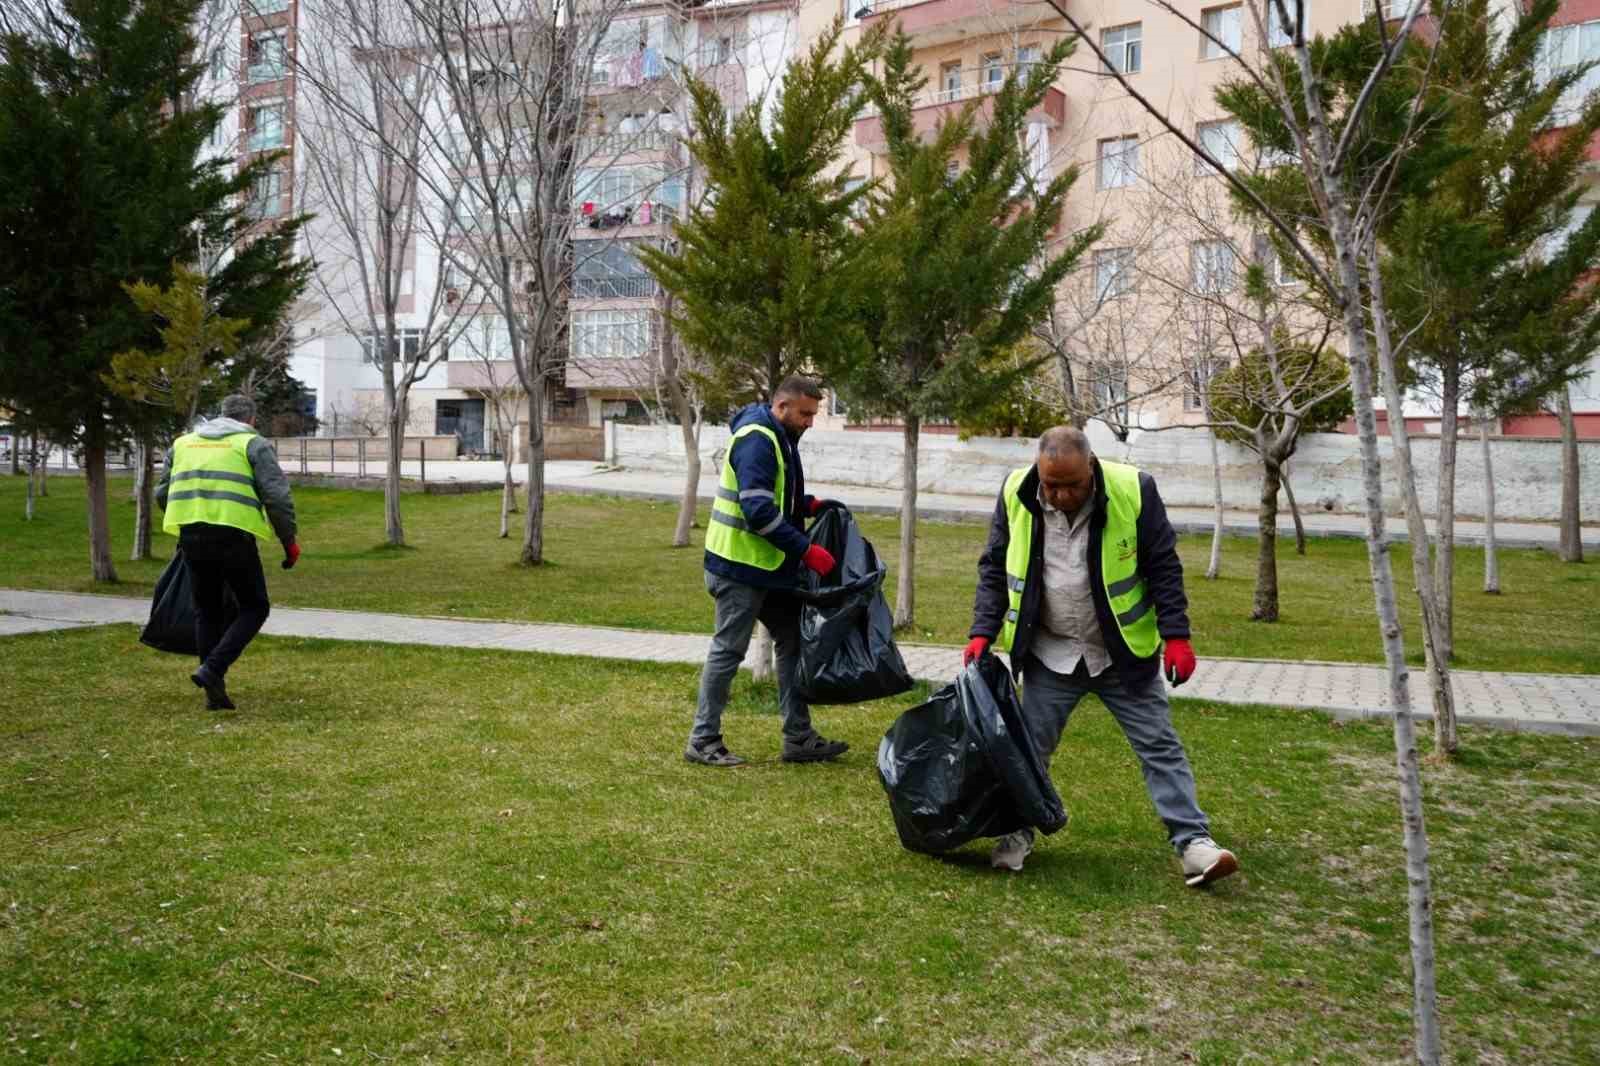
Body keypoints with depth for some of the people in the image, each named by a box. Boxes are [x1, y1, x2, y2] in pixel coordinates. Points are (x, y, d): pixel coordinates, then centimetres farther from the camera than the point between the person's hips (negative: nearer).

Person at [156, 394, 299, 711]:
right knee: (253, 608, 11)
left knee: (207, 610, 18)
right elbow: (277, 496, -6)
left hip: (191, 535, 5)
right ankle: (212, 670, -6)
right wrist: (289, 540, 3)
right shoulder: (253, 444, 5)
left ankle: (214, 691, 15)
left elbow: (162, 493, 23)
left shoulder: (184, 442, 21)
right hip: (234, 534, -5)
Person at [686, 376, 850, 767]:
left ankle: (799, 739, 18)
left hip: (770, 566, 10)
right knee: (728, 651, -3)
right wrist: (807, 550, -24)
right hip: (740, 565, -10)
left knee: (792, 642, 11)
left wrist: (809, 504, 6)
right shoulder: (756, 440, -19)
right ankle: (703, 741, 9)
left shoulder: (779, 438, 13)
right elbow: (758, 510, -26)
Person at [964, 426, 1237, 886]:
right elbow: (995, 568, 1)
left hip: (1123, 653, -1)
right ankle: (1018, 833, 25)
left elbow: (1163, 567, -8)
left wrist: (1175, 636, -13)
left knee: (1160, 745, 2)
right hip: (1049, 655, 2)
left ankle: (1193, 842, 8)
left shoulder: (1133, 490, -17)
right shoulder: (1016, 494, -11)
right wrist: (983, 631, -6)